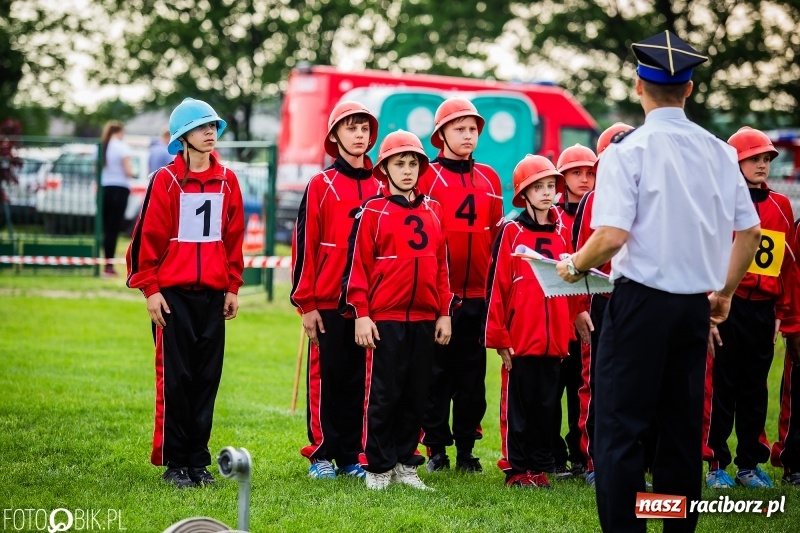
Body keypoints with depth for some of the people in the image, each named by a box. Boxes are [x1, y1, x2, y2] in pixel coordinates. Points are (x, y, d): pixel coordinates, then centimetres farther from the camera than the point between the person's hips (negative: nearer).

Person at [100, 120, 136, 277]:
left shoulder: (101, 147, 8)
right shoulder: (122, 147, -7)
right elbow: (128, 171, -12)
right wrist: (133, 174, 8)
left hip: (104, 189, 5)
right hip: (119, 190, -5)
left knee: (106, 228, 11)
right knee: (114, 229, -4)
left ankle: (108, 264, 10)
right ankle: (109, 265, -7)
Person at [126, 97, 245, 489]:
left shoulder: (227, 181, 8)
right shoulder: (166, 181, -4)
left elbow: (234, 237, 13)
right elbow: (148, 236, -5)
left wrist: (233, 287, 10)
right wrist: (150, 288, -8)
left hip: (212, 293, 4)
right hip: (173, 292, -4)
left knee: (207, 377, 5)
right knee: (175, 377, -1)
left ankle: (198, 460, 12)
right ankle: (174, 463, 6)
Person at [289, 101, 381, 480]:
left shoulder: (381, 187, 8)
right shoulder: (321, 186, -2)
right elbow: (304, 244, -4)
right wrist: (305, 303, -8)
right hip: (328, 303, -3)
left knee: (360, 378, 7)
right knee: (326, 378, 2)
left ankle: (351, 455, 16)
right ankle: (322, 454, 11)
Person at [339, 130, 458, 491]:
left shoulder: (432, 210, 11)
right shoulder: (373, 211, -3)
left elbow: (441, 265, 13)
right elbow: (358, 265, -4)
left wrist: (444, 312, 9)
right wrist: (361, 315, -9)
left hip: (424, 318, 4)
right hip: (385, 318, -4)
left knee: (416, 394, 8)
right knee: (383, 394, 0)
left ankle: (405, 464, 18)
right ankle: (378, 467, 8)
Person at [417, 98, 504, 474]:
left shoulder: (489, 179, 11)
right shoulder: (428, 176, -2)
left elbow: (497, 235, 13)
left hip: (479, 292, 4)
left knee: (473, 372, 7)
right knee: (438, 371, 2)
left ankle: (467, 449, 14)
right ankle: (436, 449, 9)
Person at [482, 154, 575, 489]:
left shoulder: (561, 233, 10)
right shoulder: (512, 231, -4)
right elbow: (497, 285, -7)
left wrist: (567, 332, 10)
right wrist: (498, 336, -10)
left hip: (553, 338, 5)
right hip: (520, 336, -5)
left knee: (547, 404, 9)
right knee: (518, 404, 3)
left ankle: (540, 467, 18)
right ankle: (516, 469, 10)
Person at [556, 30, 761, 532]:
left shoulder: (628, 151, -10)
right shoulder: (719, 152, 5)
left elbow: (612, 235, -19)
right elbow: (750, 231, 8)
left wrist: (574, 266, 0)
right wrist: (726, 292, 22)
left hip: (642, 301, -5)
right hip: (696, 305, 5)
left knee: (620, 426, -1)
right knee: (684, 425, 12)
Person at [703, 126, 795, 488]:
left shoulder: (781, 207, 10)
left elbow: (787, 264, 13)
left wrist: (781, 312, 10)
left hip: (763, 310, 5)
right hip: (728, 307, -4)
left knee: (755, 388, 10)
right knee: (721, 387, 1)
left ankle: (750, 464, 19)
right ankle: (716, 464, 8)